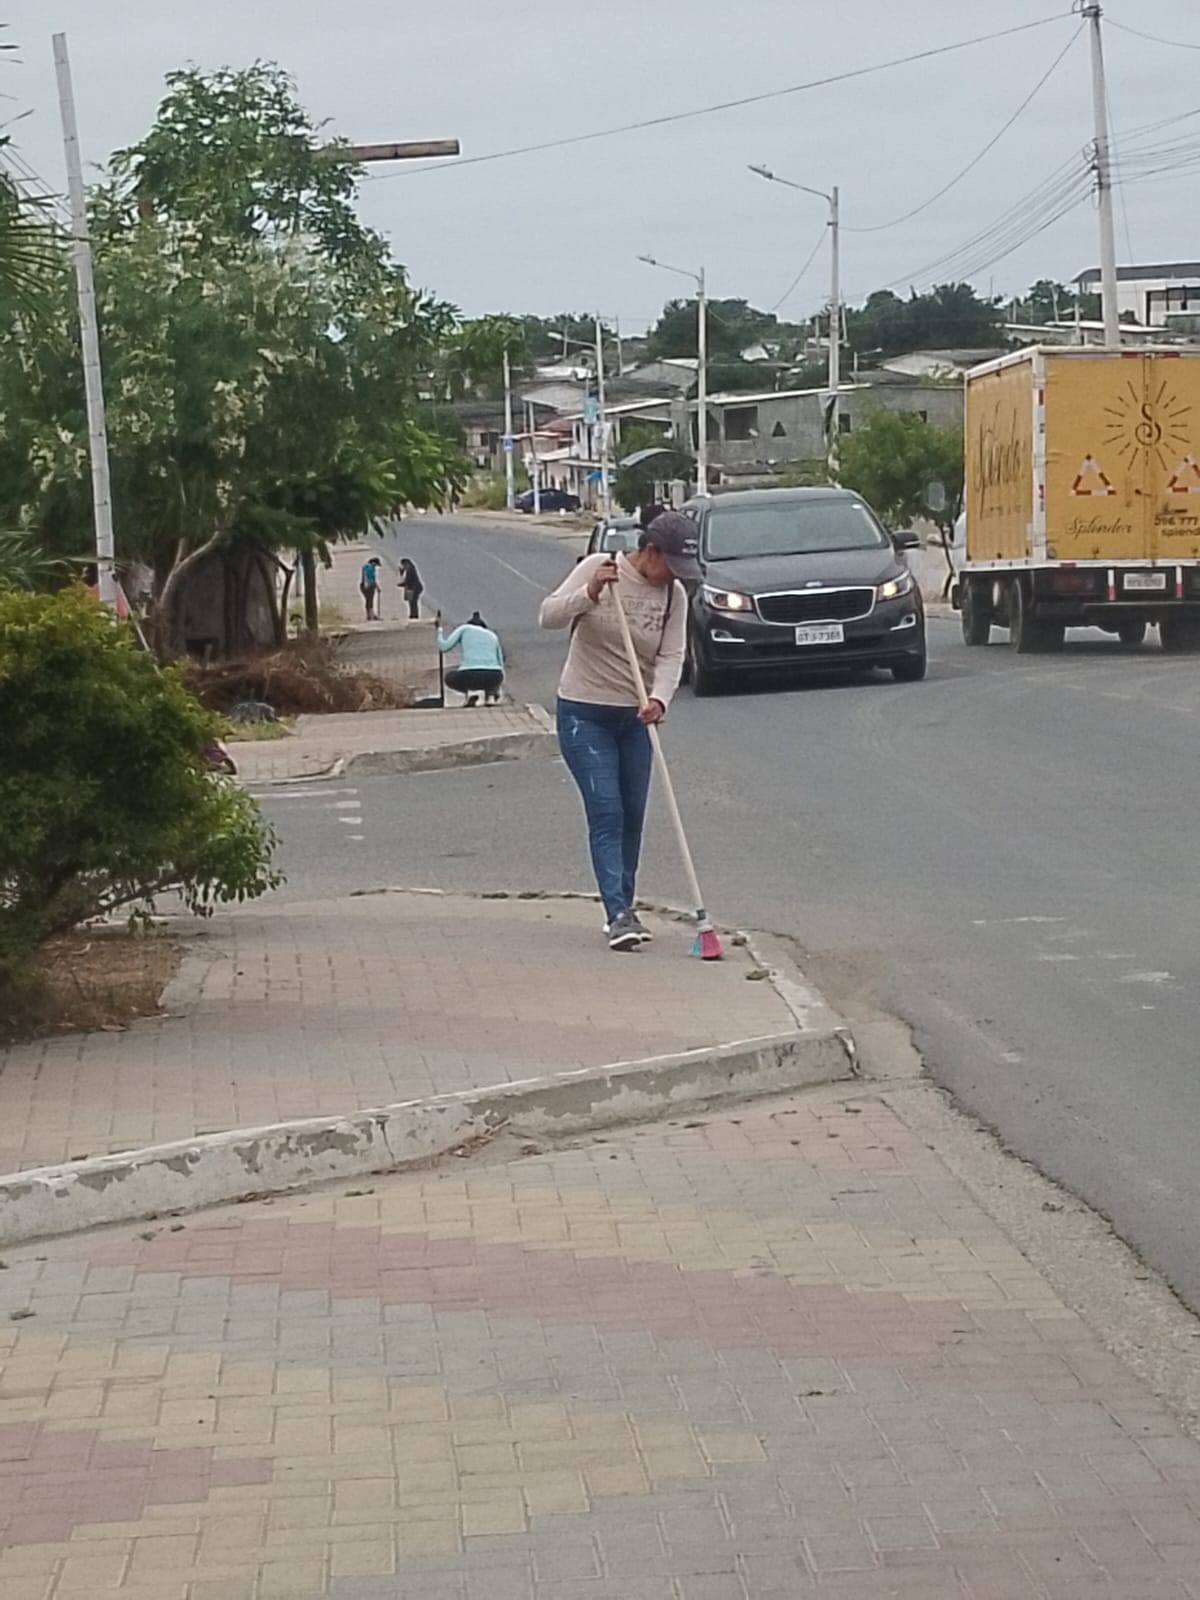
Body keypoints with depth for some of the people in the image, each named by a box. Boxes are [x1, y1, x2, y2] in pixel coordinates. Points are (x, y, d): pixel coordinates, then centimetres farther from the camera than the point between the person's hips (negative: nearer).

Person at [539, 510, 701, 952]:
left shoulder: (674, 594, -3)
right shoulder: (596, 569, -12)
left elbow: (671, 656, -10)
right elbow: (549, 615, -17)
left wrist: (658, 699, -28)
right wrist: (590, 593, -34)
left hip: (635, 717, 5)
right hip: (584, 714, -4)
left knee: (633, 816, 9)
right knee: (606, 813, -12)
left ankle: (622, 910, 22)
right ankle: (619, 915, -17)